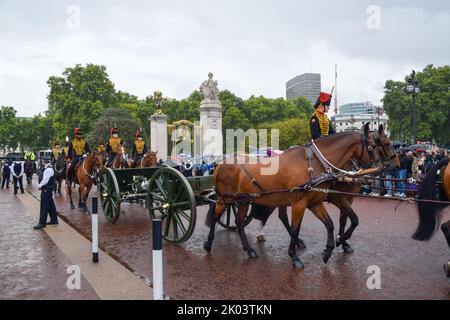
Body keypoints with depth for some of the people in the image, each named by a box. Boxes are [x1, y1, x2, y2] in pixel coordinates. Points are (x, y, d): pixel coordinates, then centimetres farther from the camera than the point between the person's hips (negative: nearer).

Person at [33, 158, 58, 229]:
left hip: (46, 189, -10)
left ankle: (42, 223, 3)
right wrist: (41, 185, 4)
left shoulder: (48, 169, -21)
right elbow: (44, 178, 14)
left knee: (44, 206, -3)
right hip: (47, 189, 10)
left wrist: (40, 186, -10)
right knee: (50, 205, 15)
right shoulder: (47, 168, 12)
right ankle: (54, 220, 24)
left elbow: (45, 179, -22)